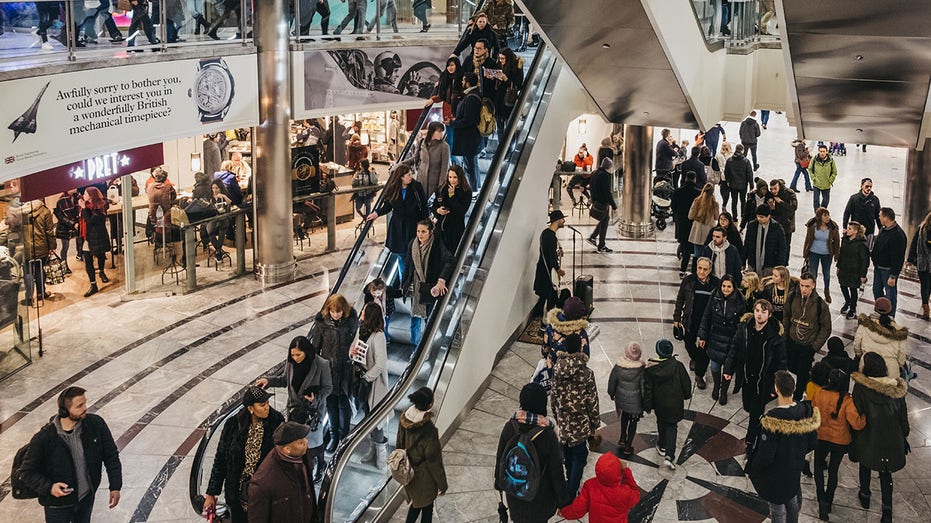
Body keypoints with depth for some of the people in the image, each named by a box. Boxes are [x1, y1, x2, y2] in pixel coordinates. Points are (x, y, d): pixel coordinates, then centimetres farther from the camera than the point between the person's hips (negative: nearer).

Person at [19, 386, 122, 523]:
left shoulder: (96, 424, -15)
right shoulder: (44, 438, -23)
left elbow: (111, 455, -2)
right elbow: (26, 471, -11)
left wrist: (115, 486, -4)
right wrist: (49, 487, -25)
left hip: (87, 498, 3)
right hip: (58, 506, -3)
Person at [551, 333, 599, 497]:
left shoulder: (557, 369, -6)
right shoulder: (586, 373, -19)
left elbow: (553, 394, 5)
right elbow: (592, 400, -13)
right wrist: (595, 423, 0)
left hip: (563, 420, 5)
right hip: (580, 422, -5)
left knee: (567, 453, 23)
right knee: (579, 456, 5)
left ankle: (570, 481, 41)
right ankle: (572, 493, 1)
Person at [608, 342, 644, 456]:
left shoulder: (618, 366, -16)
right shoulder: (641, 368, -23)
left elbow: (612, 381, -2)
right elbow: (644, 386, -16)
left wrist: (612, 394, 16)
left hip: (621, 398, 3)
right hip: (635, 402, -3)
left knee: (624, 416, 31)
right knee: (633, 421, 16)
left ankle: (622, 440, 40)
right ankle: (628, 446, 24)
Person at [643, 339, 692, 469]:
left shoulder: (650, 369, -17)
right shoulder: (678, 366, -19)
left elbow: (647, 389, -10)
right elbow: (686, 384, -7)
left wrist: (647, 406, 2)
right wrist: (687, 395, 14)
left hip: (659, 404, 1)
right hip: (675, 404, -1)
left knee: (662, 423, 26)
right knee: (672, 427, 11)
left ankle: (662, 447, 45)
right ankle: (669, 456, -2)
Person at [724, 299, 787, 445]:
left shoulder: (776, 335, -19)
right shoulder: (744, 327, -10)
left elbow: (781, 362, -12)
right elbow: (734, 349, 3)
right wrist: (728, 369, 4)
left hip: (763, 381, -4)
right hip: (746, 377, 4)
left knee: (756, 412, 5)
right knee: (748, 407, 19)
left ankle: (750, 440, 26)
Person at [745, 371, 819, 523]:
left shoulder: (773, 420, -35)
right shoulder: (805, 411, -17)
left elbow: (766, 455, -27)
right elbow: (812, 442, -2)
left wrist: (752, 468, -8)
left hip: (776, 474, -5)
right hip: (796, 469, 6)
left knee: (777, 506, 16)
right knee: (793, 501, 27)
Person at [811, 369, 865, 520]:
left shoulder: (819, 394, -19)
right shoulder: (847, 401, -27)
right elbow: (857, 424, -25)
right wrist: (865, 416, -7)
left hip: (821, 438, 1)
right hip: (840, 440, -1)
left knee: (818, 467, 20)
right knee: (833, 470, 19)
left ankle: (822, 499, 3)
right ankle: (829, 502, 32)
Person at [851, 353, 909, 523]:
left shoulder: (860, 387, -21)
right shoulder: (896, 387, -10)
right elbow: (903, 415, 0)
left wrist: (853, 438, 0)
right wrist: (904, 437, 14)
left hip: (868, 438, -2)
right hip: (892, 439, 2)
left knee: (865, 466, 25)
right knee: (885, 472, 17)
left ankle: (865, 496, 45)